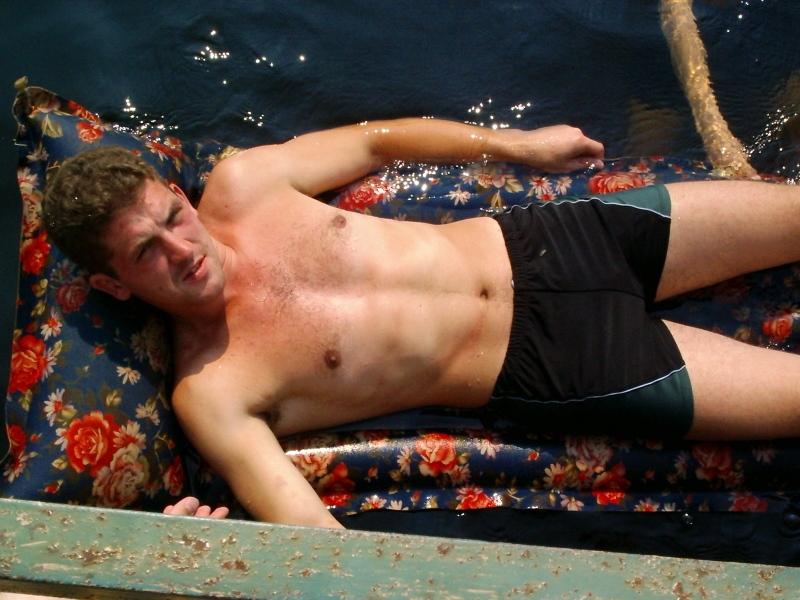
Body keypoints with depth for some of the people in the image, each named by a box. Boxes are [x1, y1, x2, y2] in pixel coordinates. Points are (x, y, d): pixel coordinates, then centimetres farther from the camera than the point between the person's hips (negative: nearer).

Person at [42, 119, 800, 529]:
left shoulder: (237, 185, -5)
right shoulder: (208, 394, -16)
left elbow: (372, 141, 10)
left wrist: (520, 144, 16)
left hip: (532, 242, 5)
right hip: (549, 368, -4)